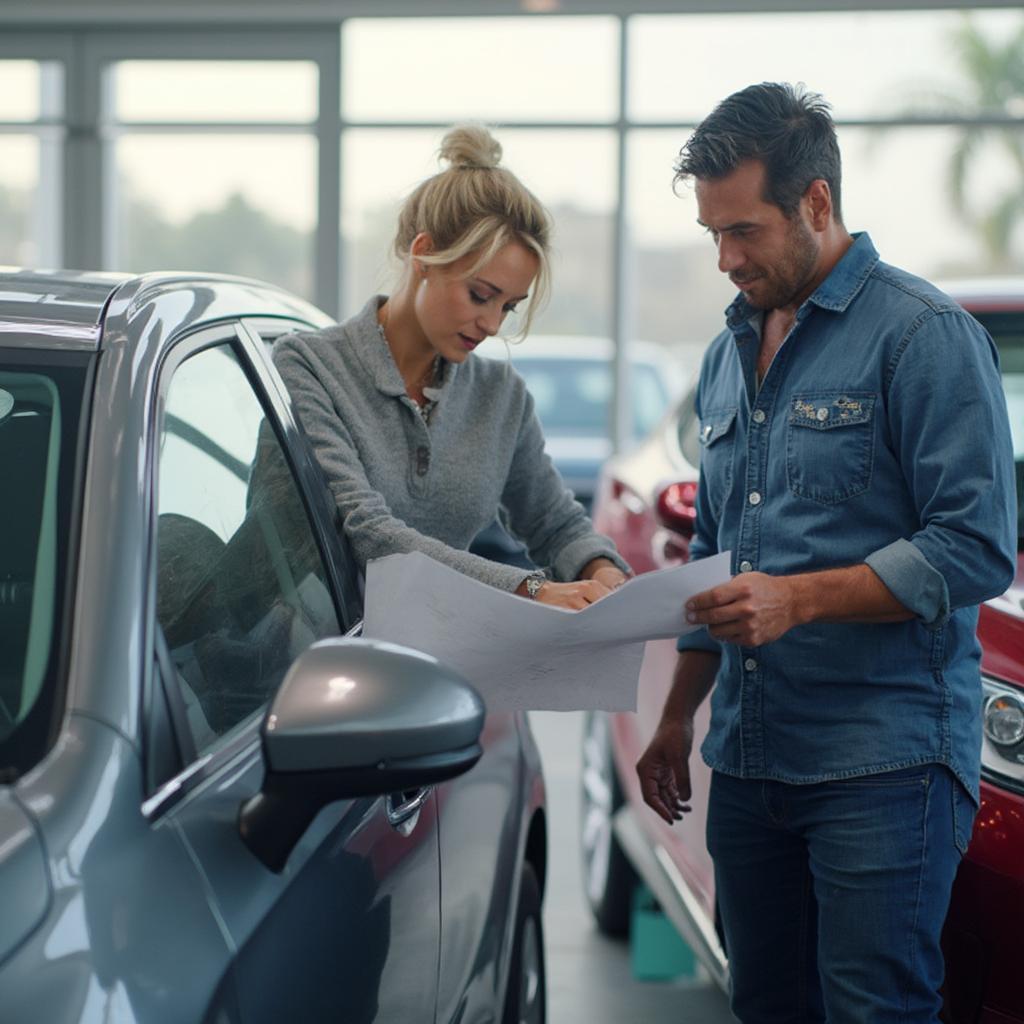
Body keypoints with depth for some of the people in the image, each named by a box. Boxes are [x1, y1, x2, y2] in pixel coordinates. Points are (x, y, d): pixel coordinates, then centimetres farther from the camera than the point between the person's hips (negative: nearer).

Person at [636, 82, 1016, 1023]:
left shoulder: (925, 335, -7)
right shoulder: (728, 354, 16)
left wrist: (797, 599, -20)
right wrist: (677, 720, 20)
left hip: (883, 764, -7)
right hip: (749, 760, 7)